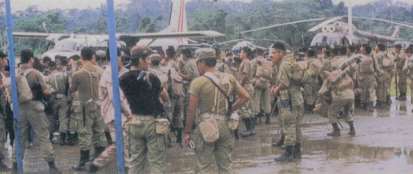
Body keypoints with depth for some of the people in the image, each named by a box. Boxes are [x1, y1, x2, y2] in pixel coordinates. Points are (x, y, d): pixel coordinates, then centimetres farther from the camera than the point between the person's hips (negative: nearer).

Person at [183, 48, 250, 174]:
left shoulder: (198, 82, -9)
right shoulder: (229, 78, 5)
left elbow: (191, 110, -9)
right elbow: (245, 96, 5)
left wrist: (187, 132, -1)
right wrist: (230, 110, 11)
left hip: (206, 126, -5)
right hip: (225, 126, 5)